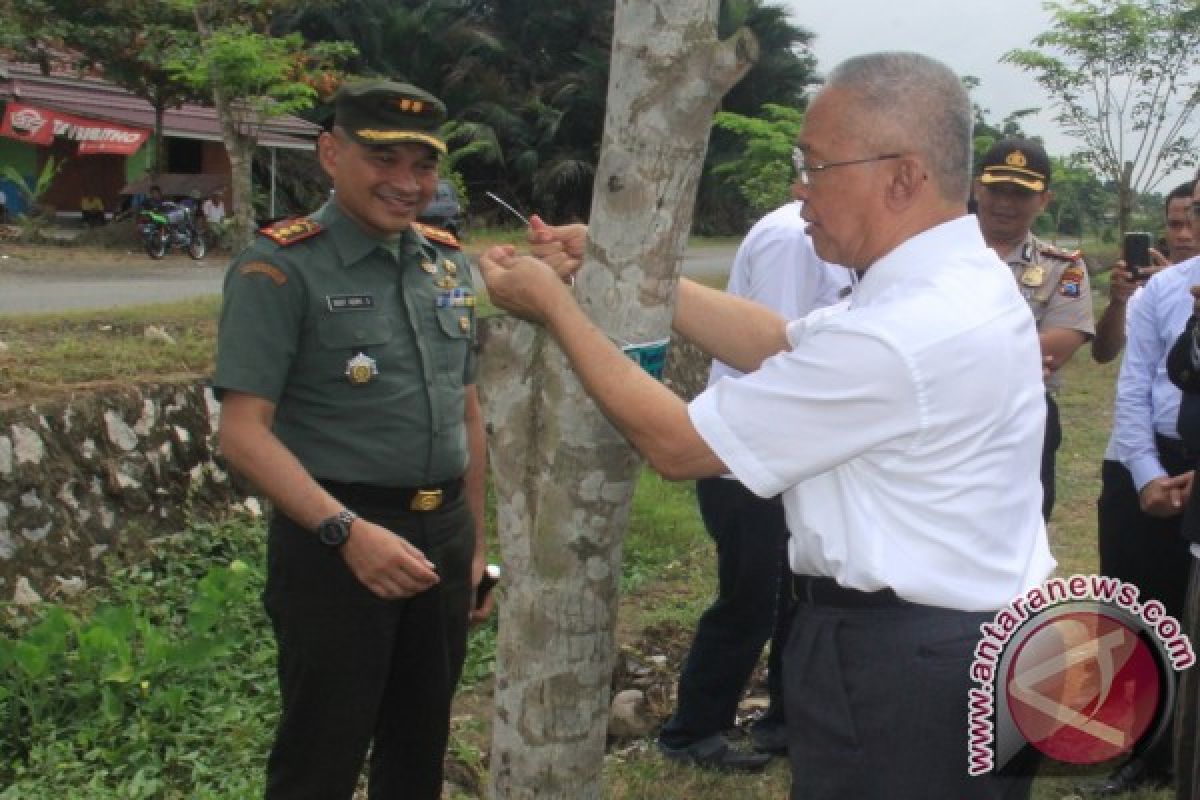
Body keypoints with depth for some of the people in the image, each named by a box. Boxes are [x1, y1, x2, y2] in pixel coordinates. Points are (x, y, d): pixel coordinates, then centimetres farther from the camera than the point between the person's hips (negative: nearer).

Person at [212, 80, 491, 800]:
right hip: (335, 538, -6)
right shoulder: (281, 268, -11)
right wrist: (348, 532, -26)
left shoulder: (451, 265, 8)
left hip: (444, 535, 6)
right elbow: (244, 431, -16)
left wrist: (476, 544, 15)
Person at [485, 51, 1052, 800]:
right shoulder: (959, 279, 4)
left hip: (898, 665, -9)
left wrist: (555, 305, -8)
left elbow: (676, 443, -19)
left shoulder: (900, 334, -27)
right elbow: (779, 344, 11)